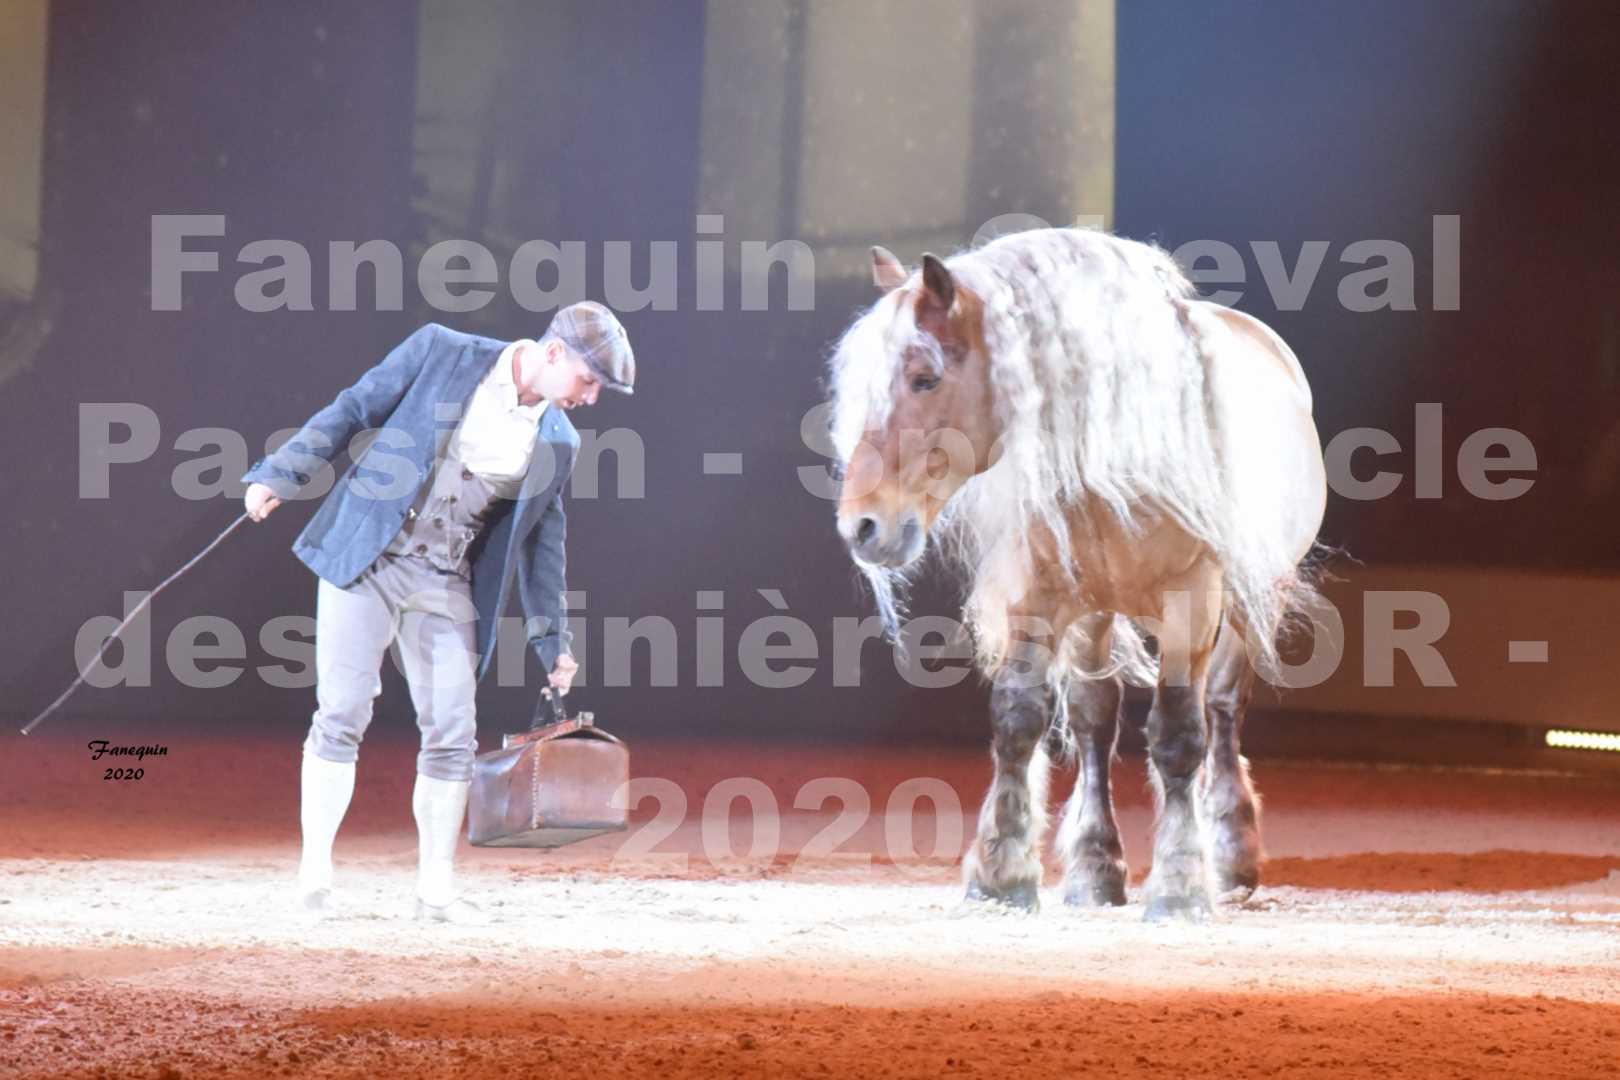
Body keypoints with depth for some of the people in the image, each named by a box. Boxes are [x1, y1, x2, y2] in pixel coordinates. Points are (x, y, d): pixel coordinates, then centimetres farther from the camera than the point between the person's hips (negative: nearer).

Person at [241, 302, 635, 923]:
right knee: (342, 716, -8)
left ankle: (435, 889, 11)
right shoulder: (441, 352, -5)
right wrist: (282, 476, -8)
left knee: (453, 736, 1)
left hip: (447, 586, 4)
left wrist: (551, 640, 15)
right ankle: (314, 877, -2)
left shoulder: (557, 443, 7)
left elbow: (542, 539, 15)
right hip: (365, 560, -4)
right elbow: (353, 411, -2)